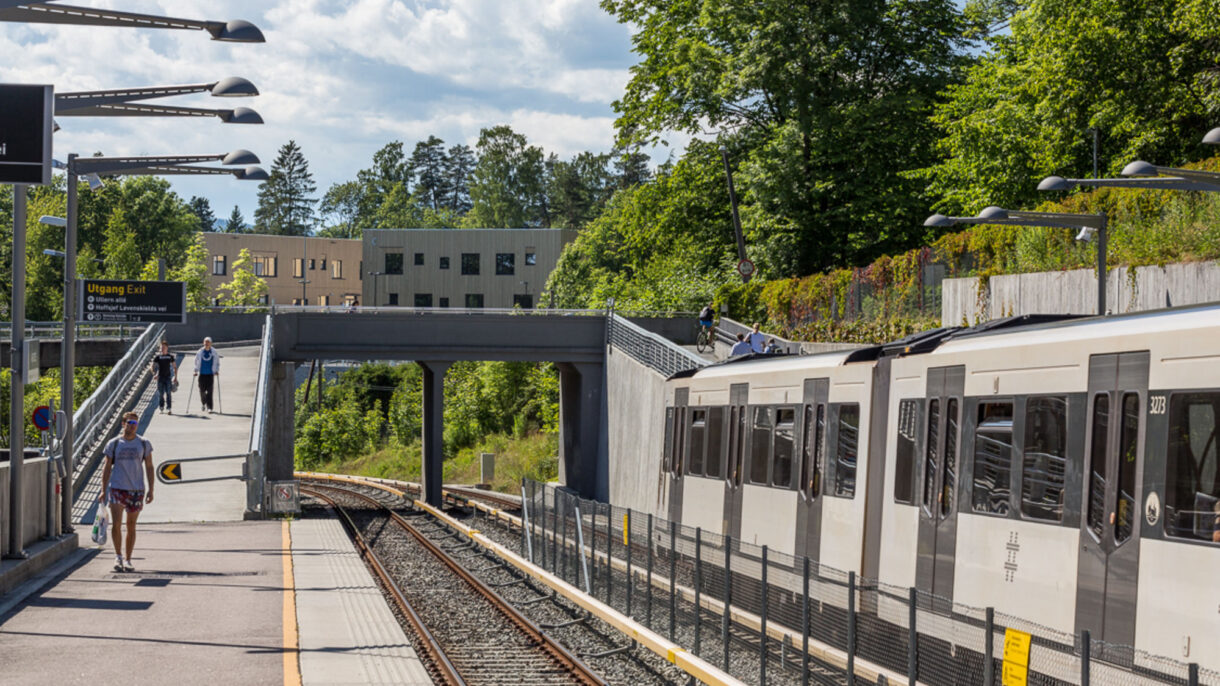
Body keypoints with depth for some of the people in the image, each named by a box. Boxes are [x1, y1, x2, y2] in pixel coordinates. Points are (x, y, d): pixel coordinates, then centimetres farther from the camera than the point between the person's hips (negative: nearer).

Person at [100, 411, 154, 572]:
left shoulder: (144, 444, 5)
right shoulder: (113, 444, 3)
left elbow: (149, 467, 9)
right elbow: (107, 468, 6)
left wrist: (151, 490, 2)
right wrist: (103, 491, 0)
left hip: (136, 489, 1)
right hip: (117, 488, -1)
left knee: (131, 526, 6)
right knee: (116, 524, -13)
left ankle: (128, 560, 15)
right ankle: (118, 556, 3)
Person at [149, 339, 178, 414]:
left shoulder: (170, 357, 5)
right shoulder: (157, 357, 3)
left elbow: (175, 367, 10)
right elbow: (153, 367, 2)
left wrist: (175, 377, 3)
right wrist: (154, 372, -19)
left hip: (168, 377, 0)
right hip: (160, 377, 0)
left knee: (169, 393, -6)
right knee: (160, 393, 2)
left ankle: (169, 408, -6)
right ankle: (161, 408, 12)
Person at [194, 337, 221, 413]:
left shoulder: (214, 353, 0)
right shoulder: (200, 352, 3)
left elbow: (217, 362, 8)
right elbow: (196, 362, 10)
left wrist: (217, 371, -1)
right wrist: (196, 371, 3)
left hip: (210, 374, -1)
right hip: (202, 374, 1)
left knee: (209, 391, -7)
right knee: (202, 390, 2)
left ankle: (209, 407, -4)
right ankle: (203, 403, 28)